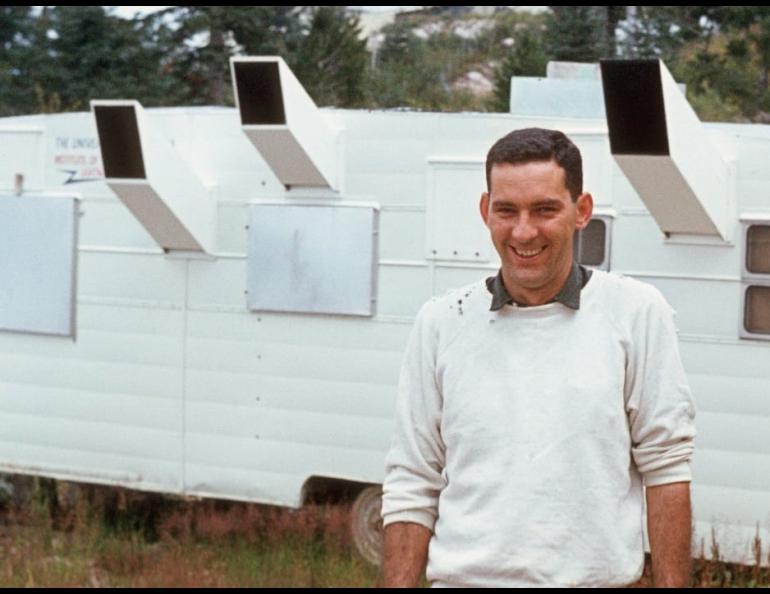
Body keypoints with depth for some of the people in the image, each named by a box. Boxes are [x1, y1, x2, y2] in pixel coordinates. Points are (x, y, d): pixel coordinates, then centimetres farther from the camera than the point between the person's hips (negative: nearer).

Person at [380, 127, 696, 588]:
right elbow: (411, 486, 7)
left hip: (592, 576, -1)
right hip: (463, 576, 2)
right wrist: (399, 584, 1)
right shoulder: (441, 323, 6)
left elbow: (666, 468, 0)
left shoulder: (636, 312, 1)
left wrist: (671, 584, -5)